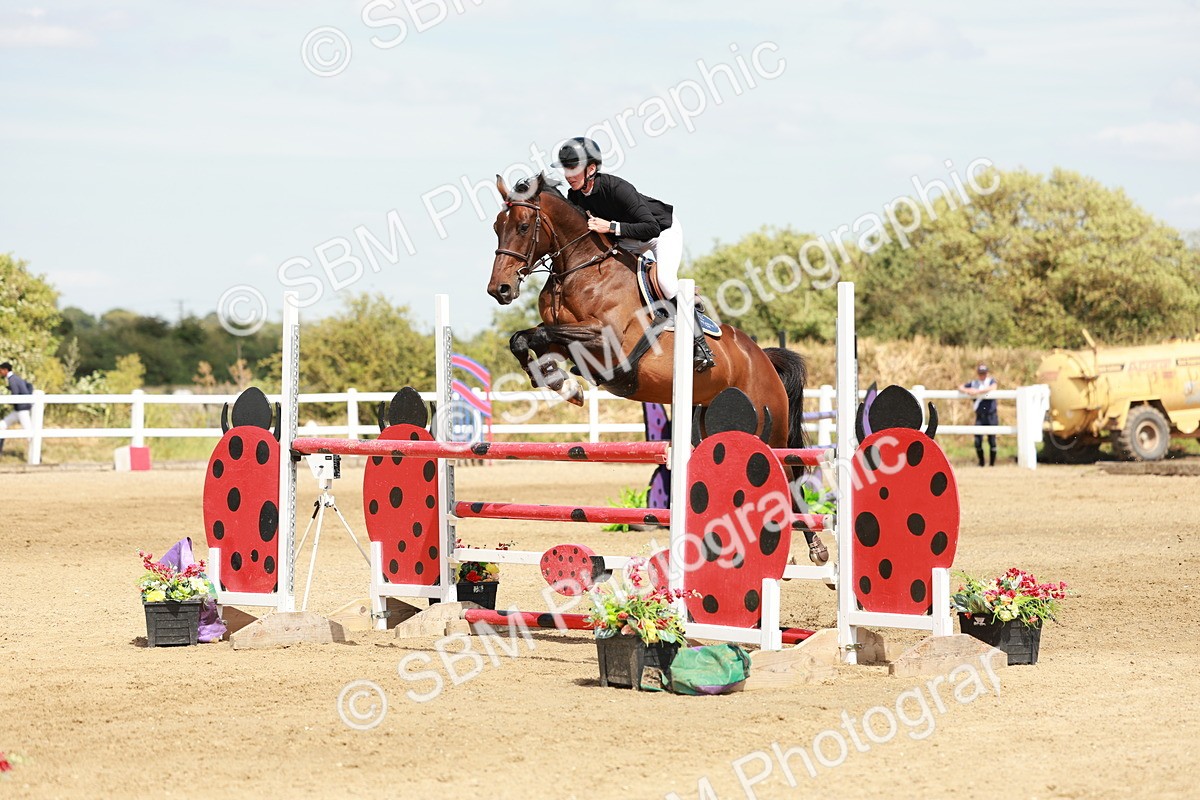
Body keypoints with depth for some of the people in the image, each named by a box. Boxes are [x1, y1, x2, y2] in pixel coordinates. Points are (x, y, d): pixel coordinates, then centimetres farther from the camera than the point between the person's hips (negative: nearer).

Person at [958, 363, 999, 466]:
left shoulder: (991, 381, 2)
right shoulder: (973, 383, 10)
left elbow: (993, 387, -20)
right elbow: (960, 387, 6)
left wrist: (977, 392, -26)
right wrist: (967, 391, -17)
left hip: (991, 415, -2)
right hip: (979, 416, 2)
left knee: (992, 440, -2)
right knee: (978, 441, -4)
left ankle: (992, 463, 9)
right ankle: (981, 462, 14)